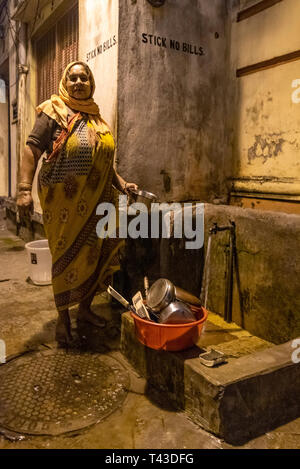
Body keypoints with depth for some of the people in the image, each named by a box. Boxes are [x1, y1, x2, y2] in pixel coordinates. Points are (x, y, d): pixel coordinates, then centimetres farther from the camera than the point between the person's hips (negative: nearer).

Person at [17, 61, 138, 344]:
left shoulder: (97, 119, 15)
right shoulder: (53, 113, -1)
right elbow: (32, 150, -9)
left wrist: (122, 183, 9)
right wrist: (24, 189, -19)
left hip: (97, 204, 6)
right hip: (65, 204, -5)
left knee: (97, 256, 10)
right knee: (66, 258, 2)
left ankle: (85, 308, 30)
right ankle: (63, 318, 19)